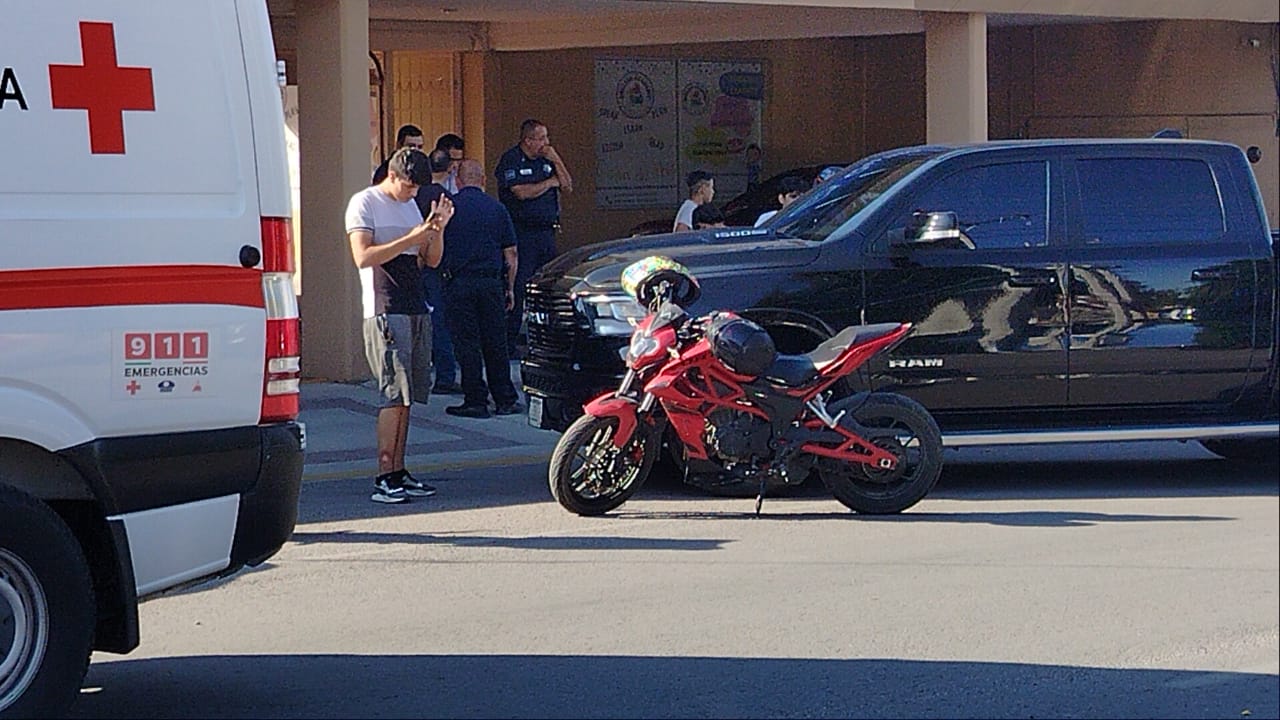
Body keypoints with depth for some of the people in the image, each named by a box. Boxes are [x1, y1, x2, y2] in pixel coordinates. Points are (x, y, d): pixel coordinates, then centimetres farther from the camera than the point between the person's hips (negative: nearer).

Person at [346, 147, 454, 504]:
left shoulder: (411, 206, 20)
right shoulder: (365, 203, -2)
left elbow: (431, 260, 17)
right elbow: (363, 257, -15)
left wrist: (438, 228, -1)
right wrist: (412, 238, -18)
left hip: (417, 311, 7)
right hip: (385, 312, -7)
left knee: (406, 398, 5)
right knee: (395, 395, -12)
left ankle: (399, 472, 7)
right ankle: (384, 479, -12)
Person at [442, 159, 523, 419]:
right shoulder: (497, 208, 7)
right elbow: (511, 255, 8)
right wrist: (510, 288, 16)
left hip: (458, 283, -2)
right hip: (492, 282, 2)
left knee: (467, 343, 1)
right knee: (495, 343, 9)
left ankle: (476, 401, 1)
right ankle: (505, 400, 11)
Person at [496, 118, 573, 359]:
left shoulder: (547, 159, 13)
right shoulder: (511, 160, -6)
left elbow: (568, 186, 11)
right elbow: (522, 192, -18)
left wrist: (556, 161, -2)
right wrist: (550, 182, -6)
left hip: (546, 231, 7)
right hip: (522, 233, -7)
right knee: (517, 289, -8)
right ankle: (510, 342, -4)